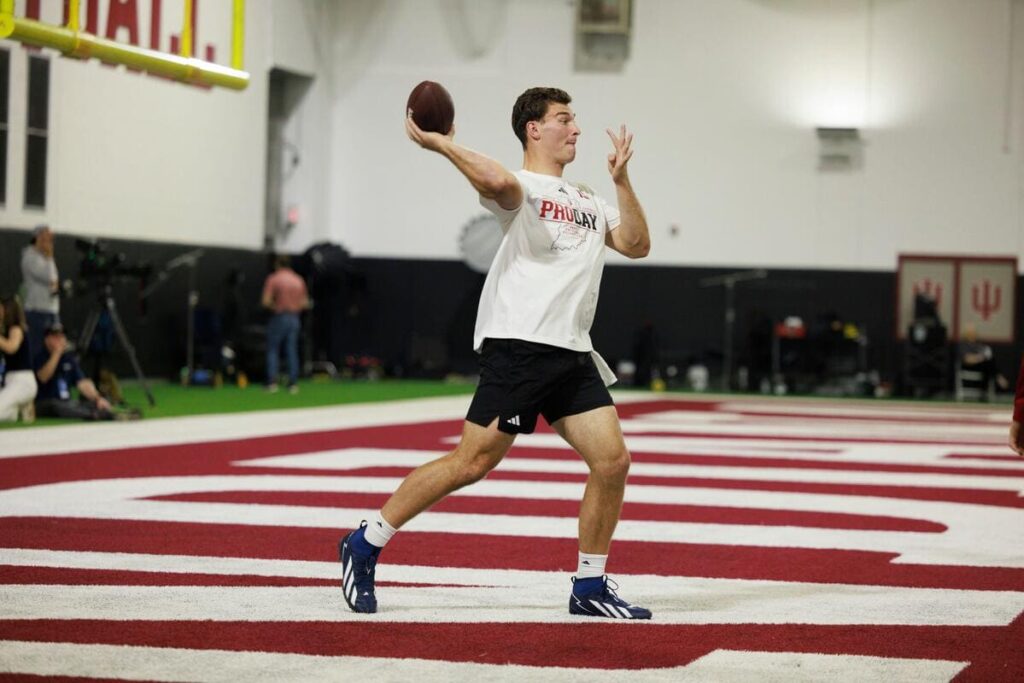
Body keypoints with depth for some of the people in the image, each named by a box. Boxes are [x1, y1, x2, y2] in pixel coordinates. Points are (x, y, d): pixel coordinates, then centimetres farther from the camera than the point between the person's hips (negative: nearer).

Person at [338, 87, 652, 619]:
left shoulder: (589, 202, 23)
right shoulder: (521, 189, -3)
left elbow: (636, 245, 18)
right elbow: (497, 181, -26)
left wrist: (621, 180, 12)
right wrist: (439, 144, -15)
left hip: (573, 355, 7)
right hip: (518, 345, -7)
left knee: (612, 460, -4)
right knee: (473, 461, -9)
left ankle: (590, 586, 9)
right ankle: (365, 545, 4)